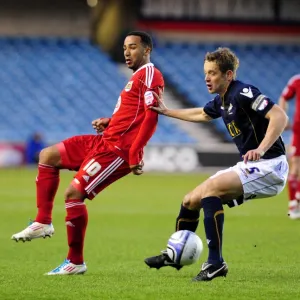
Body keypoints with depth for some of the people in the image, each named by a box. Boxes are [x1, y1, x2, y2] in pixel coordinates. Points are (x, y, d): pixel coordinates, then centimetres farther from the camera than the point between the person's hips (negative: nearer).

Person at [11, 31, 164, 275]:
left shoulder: (149, 74, -11)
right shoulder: (139, 76, 21)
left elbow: (151, 117, -21)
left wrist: (134, 155, -26)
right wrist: (108, 122, 10)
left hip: (117, 150, -11)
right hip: (105, 141, 11)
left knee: (74, 193, -15)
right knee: (48, 156, 12)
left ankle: (76, 262, -5)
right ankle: (43, 223, 9)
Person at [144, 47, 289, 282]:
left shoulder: (243, 93, -18)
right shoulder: (221, 101, 10)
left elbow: (280, 117, -28)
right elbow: (200, 114, 32)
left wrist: (261, 149, -39)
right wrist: (166, 112, 31)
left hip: (270, 166, -9)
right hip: (250, 167, 9)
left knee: (210, 188, -27)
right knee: (192, 200, 11)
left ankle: (216, 262, -27)